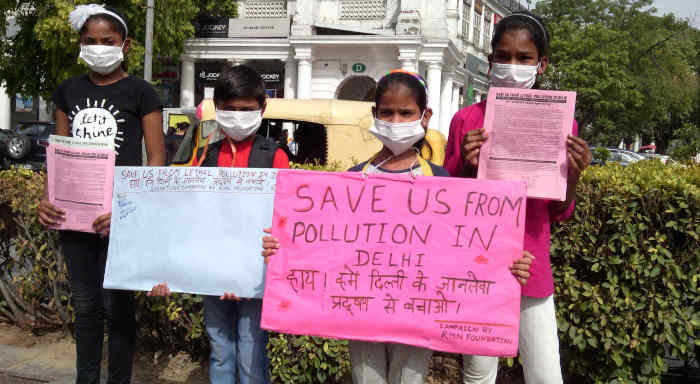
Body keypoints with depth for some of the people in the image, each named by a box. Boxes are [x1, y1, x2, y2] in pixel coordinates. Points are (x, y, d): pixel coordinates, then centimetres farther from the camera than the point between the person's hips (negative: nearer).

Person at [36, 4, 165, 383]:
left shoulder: (140, 92, -3)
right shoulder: (68, 91, 10)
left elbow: (157, 160, -6)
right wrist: (47, 198, -3)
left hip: (120, 214, -4)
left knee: (116, 305, 3)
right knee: (85, 305, 14)